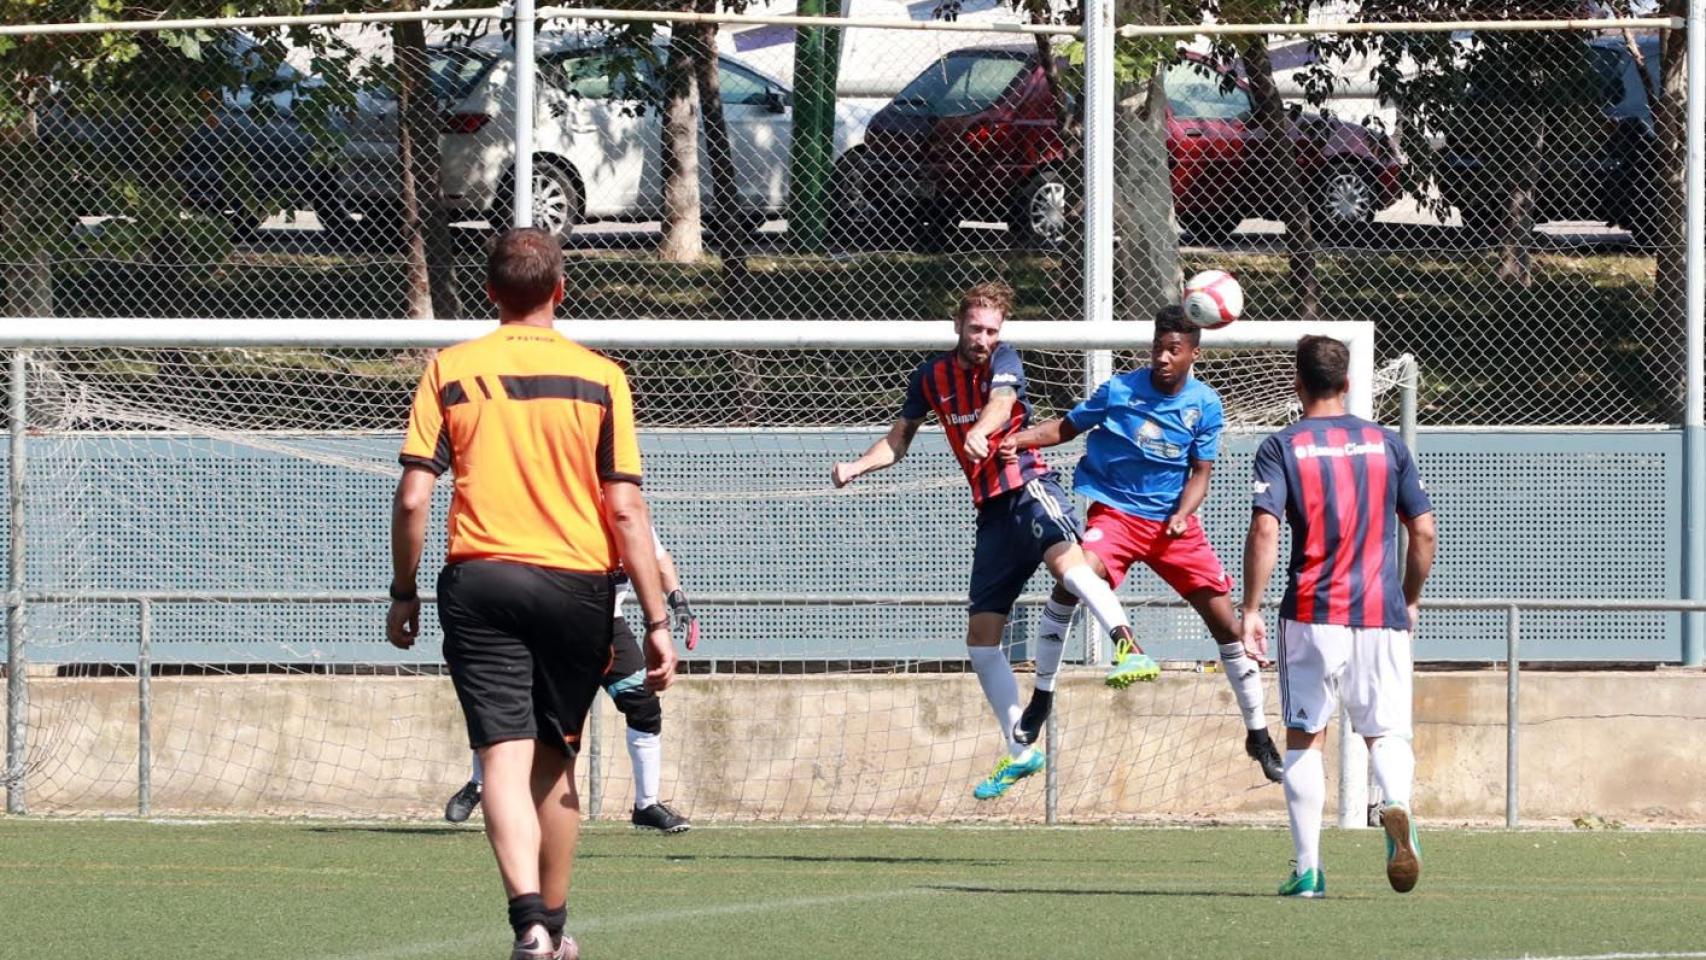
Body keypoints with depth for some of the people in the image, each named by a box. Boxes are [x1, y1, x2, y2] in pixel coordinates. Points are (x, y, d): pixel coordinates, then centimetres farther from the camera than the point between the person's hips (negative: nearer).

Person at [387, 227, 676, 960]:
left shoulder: (449, 371, 1)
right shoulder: (600, 378, 1)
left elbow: (413, 496, -3)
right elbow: (625, 508, -3)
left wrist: (403, 593, 9)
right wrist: (656, 620, -1)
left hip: (480, 579, -1)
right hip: (577, 581, 1)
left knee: (505, 756, -6)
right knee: (555, 756, 17)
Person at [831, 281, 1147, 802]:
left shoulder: (1003, 360, -5)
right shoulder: (932, 377, 9)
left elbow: (1002, 400, -28)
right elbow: (898, 440, 20)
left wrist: (980, 433, -50)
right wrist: (855, 467, 0)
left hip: (1028, 486, -6)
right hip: (992, 508, 6)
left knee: (1064, 560, -39)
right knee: (981, 633, 5)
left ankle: (1130, 647, -47)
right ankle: (1020, 751, 14)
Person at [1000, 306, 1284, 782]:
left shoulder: (1205, 404, -1)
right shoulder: (1121, 390, -6)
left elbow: (1200, 471, 3)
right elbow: (1068, 427, 3)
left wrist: (1181, 515, -15)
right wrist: (1020, 439, -14)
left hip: (1174, 521, 2)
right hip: (1116, 511, -2)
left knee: (1224, 620, 0)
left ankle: (1258, 735, 14)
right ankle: (1041, 696, -18)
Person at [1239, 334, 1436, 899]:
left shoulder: (1282, 449, 0)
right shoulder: (1385, 444, 8)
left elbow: (1264, 530, -12)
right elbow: (1423, 531, 8)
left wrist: (1251, 610, -8)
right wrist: (1409, 599, 21)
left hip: (1311, 615, -2)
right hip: (1381, 616, 2)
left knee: (1305, 739, 9)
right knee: (1386, 733, 7)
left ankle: (1308, 869, 3)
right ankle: (1397, 805, -26)